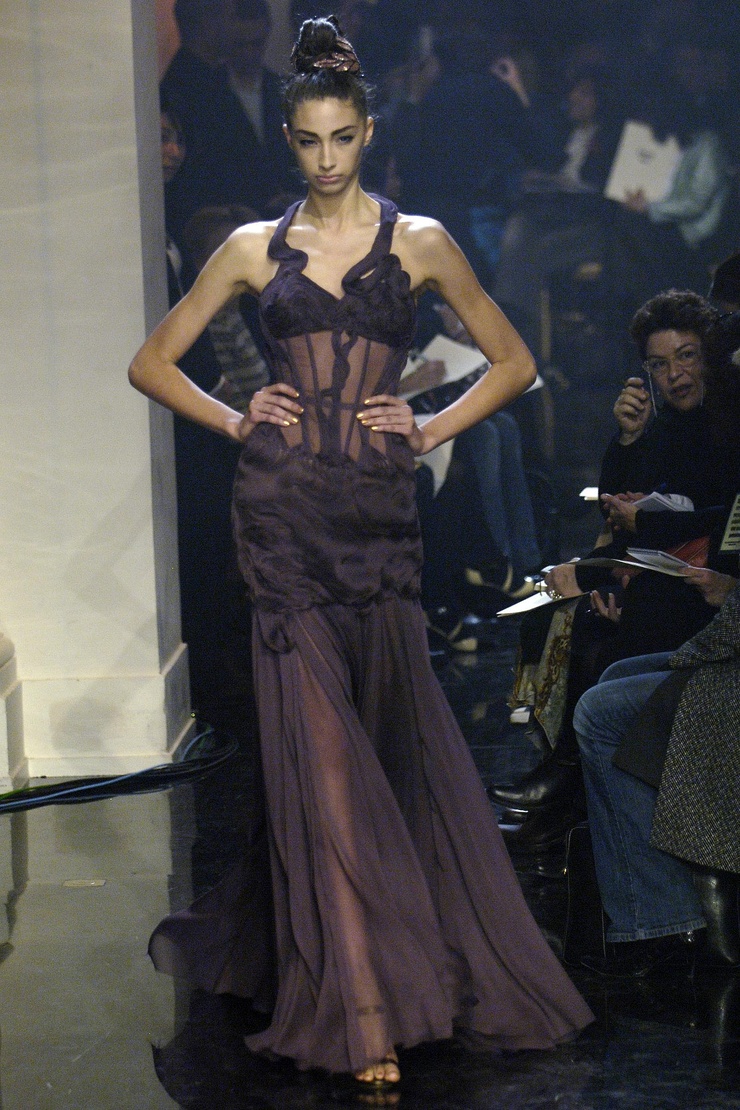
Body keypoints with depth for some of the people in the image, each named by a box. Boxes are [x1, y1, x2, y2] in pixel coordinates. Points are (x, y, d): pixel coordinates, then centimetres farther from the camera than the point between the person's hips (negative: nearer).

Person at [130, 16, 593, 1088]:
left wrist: (431, 429, 3)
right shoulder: (255, 248, 9)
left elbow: (512, 360, 14)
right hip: (283, 503, -1)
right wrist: (235, 419, 3)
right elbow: (154, 363, 16)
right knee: (319, 736, -6)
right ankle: (364, 1003, -6)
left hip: (378, 507, 1)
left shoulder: (418, 242, 8)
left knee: (395, 732, 2)